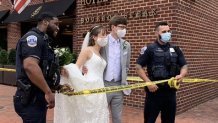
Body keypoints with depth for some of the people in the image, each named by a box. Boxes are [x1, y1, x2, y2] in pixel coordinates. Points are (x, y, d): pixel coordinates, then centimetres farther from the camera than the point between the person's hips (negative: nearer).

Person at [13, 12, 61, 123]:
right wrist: (48, 92, -27)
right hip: (31, 99, -10)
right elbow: (30, 66, -29)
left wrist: (58, 86, 16)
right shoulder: (33, 37, -13)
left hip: (38, 98, 10)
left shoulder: (42, 40, 18)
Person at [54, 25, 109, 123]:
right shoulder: (87, 50, -3)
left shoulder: (100, 54, 19)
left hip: (99, 90, 7)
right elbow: (76, 67, -13)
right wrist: (67, 72, -32)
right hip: (89, 88, -7)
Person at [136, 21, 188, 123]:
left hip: (170, 91, 4)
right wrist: (148, 82, -16)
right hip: (154, 90, -4)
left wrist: (181, 75, -11)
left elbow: (184, 66, 11)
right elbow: (138, 67, -6)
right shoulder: (149, 49, -4)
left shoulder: (175, 49, 9)